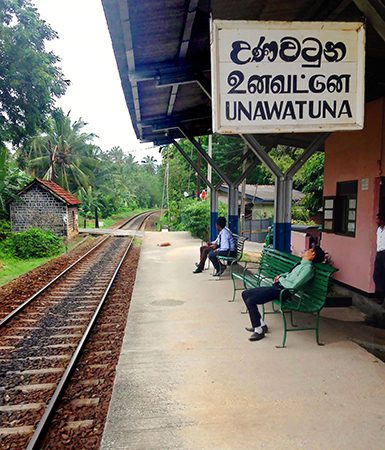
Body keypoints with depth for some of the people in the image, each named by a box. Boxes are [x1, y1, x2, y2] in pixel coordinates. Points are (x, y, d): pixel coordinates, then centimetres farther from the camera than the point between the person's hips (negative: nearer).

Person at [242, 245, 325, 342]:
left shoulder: (308, 268, -14)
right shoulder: (301, 263, 14)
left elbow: (293, 285, -23)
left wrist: (281, 279, -9)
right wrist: (281, 276, 13)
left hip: (282, 290, -10)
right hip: (277, 286, 10)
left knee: (250, 301, -22)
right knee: (245, 294, 5)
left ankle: (259, 331, -6)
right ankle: (261, 324, 10)